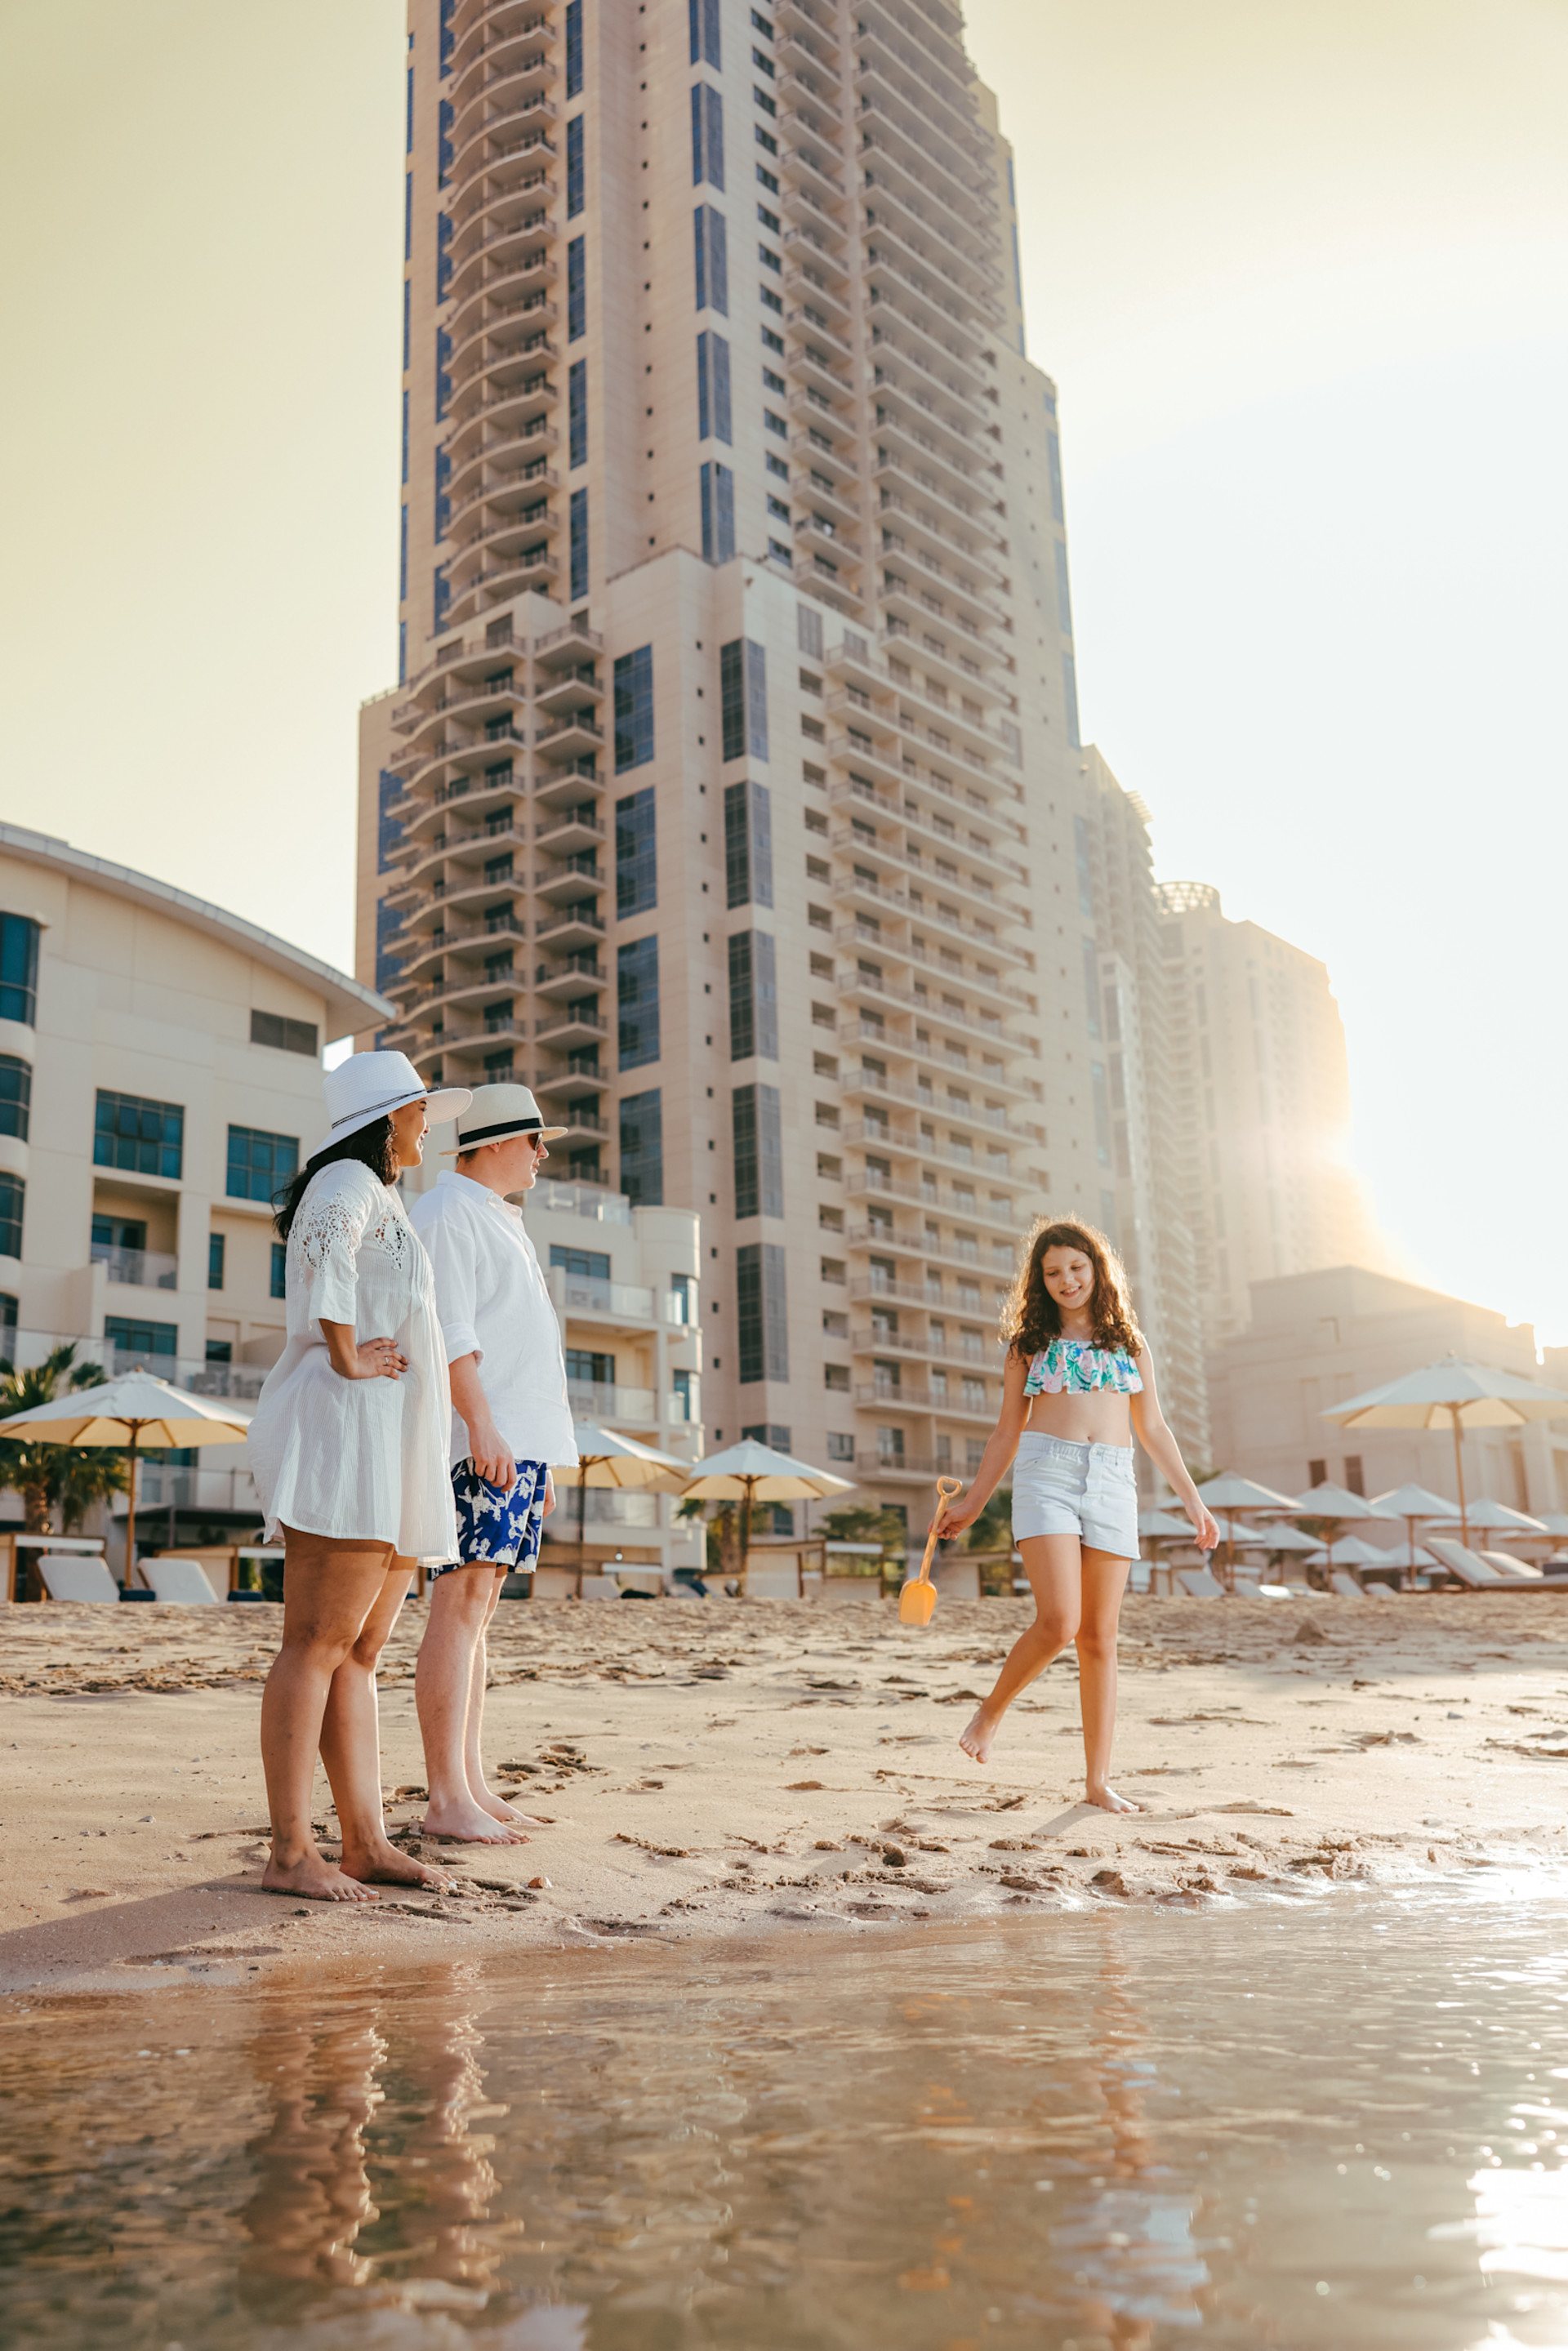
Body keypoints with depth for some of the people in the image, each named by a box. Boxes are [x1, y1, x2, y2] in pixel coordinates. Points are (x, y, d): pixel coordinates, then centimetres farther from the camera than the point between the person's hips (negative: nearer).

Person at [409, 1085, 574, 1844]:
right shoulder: (447, 1213, -5)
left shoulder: (500, 1223, 25)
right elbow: (448, 1331, -16)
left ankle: (471, 1784, 13)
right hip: (481, 1438, -10)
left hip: (518, 1439, 10)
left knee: (479, 1610, 9)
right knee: (461, 1605, -12)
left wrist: (542, 1458, 23)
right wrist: (482, 1427, -25)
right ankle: (446, 1801, -12)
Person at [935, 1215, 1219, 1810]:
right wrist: (972, 1503, 12)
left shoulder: (1129, 1343, 16)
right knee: (1058, 1622, -18)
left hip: (1112, 1484, 2)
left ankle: (1099, 1781, 7)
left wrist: (1192, 1502, 11)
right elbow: (1007, 1432, 15)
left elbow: (1154, 1431, 18)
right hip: (1045, 1475, -2)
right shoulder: (1030, 1343, 12)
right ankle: (992, 1711, 8)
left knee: (1099, 1638, 1)